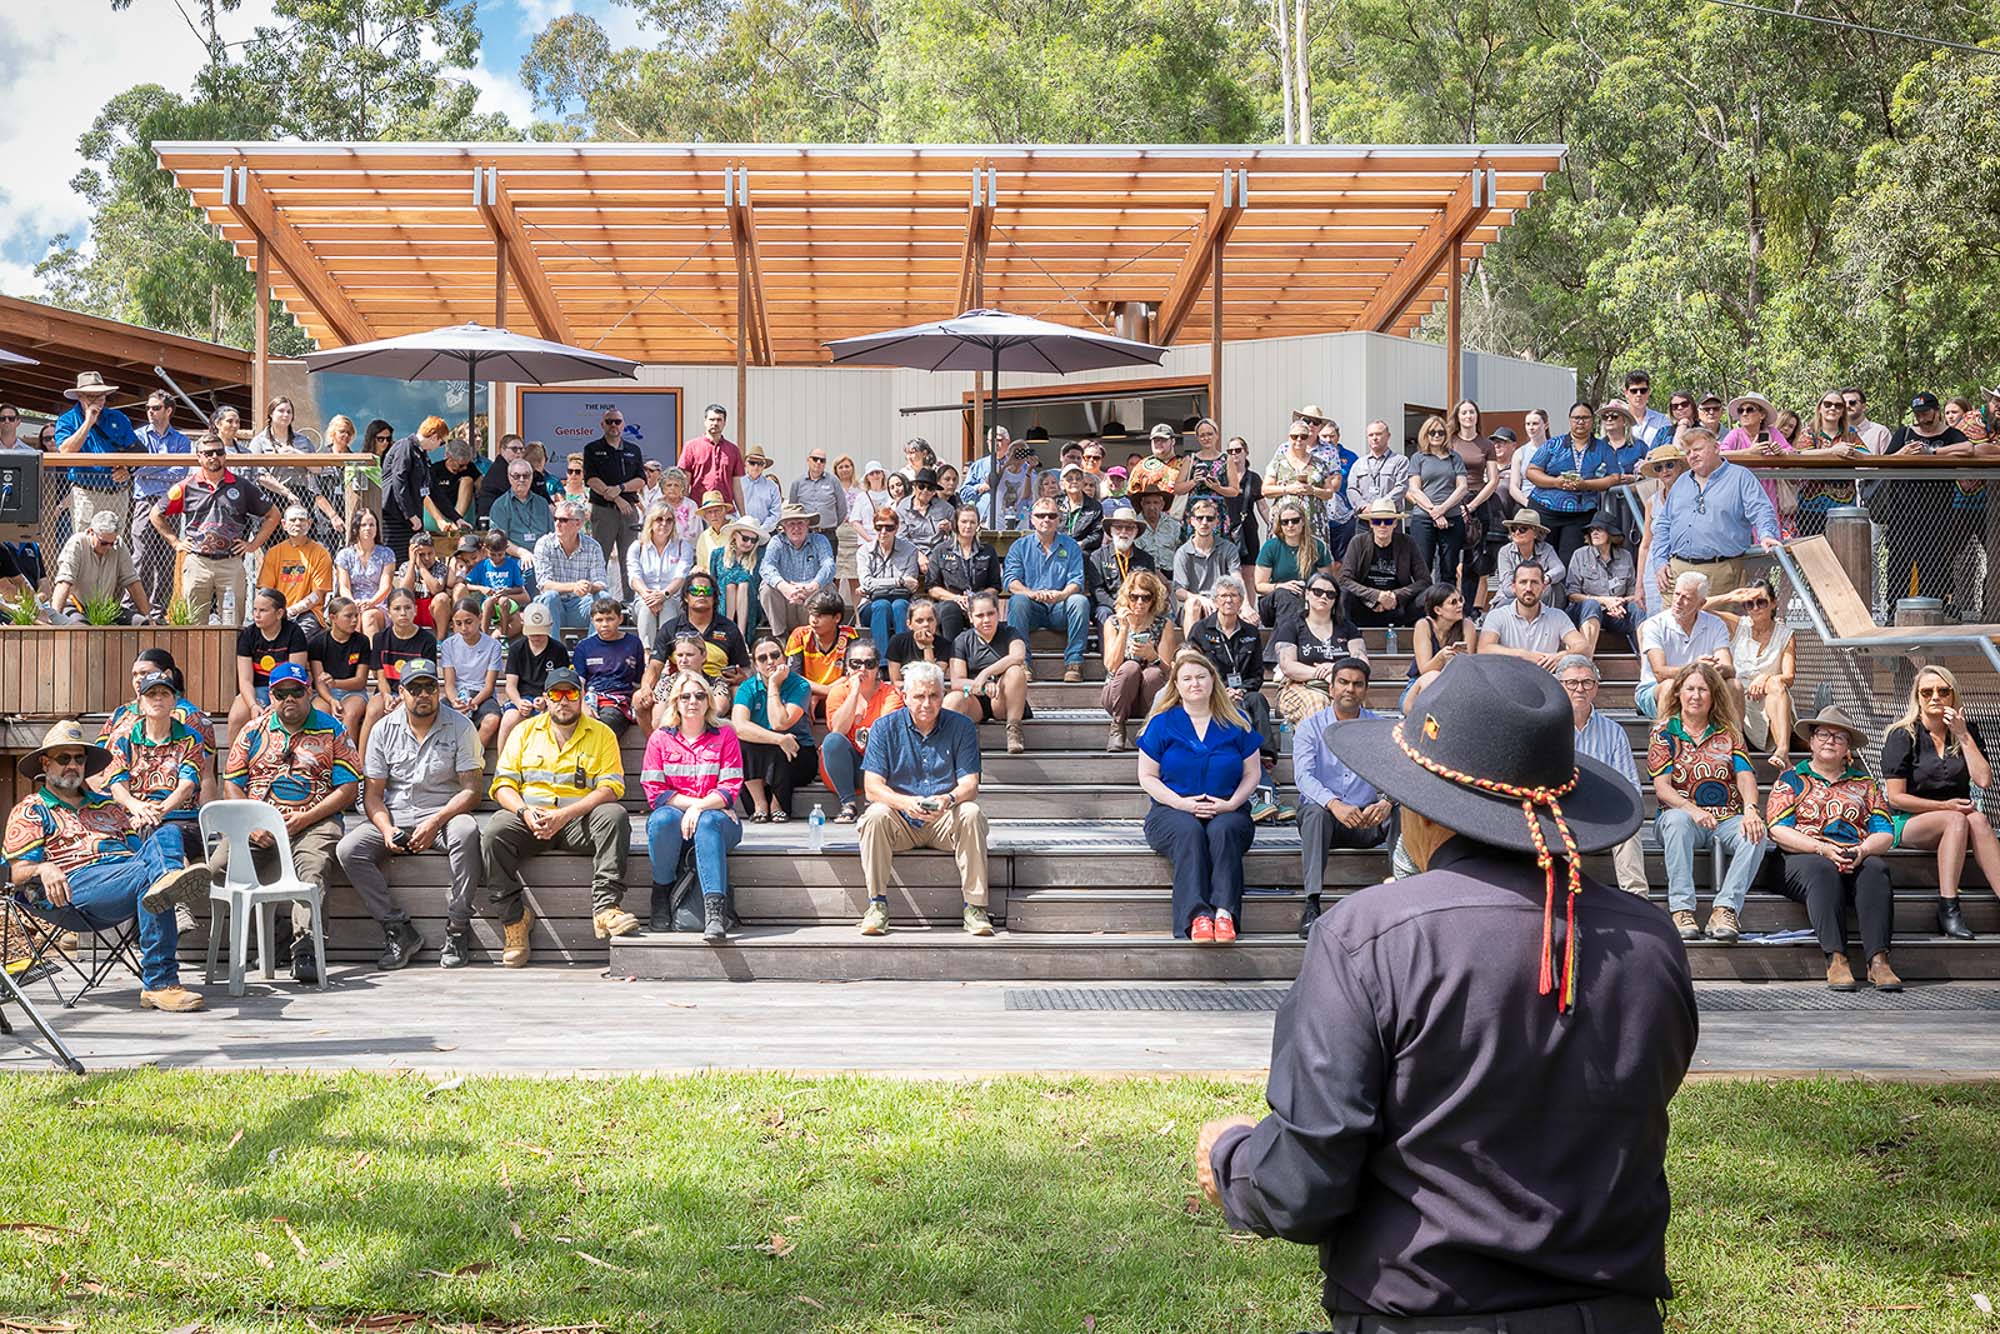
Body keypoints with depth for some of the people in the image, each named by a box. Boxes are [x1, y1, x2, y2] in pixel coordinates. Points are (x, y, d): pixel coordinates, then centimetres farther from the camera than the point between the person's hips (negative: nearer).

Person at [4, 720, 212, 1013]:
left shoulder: (106, 805, 37)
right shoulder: (30, 811, 20)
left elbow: (138, 844, 29)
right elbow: (17, 873, 8)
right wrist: (44, 869, -17)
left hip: (127, 868, 5)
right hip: (77, 884, -5)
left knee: (167, 832, -26)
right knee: (149, 876, -37)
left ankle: (172, 877, -62)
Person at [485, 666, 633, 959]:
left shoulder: (602, 734, 10)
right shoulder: (525, 731, 15)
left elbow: (611, 787, -3)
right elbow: (503, 784, 8)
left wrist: (566, 814, -17)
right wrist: (525, 811, -15)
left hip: (580, 819, -1)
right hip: (529, 819, 1)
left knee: (614, 815, -32)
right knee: (495, 830, -30)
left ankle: (606, 908, -36)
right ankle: (514, 919, -19)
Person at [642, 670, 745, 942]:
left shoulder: (725, 735, 7)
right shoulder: (660, 738, 9)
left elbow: (730, 789, -2)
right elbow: (654, 792, 0)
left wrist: (700, 807, -19)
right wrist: (693, 802, -12)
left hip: (716, 818, -1)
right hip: (673, 814, 1)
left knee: (709, 821, -37)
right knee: (663, 818, -35)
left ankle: (715, 909, -51)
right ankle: (662, 894, -16)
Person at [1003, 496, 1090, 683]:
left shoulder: (1071, 546, 13)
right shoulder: (1020, 547, 12)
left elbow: (1077, 582, 1)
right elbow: (1010, 580, -2)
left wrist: (1061, 595, -22)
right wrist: (1033, 594, -23)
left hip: (1059, 610, 0)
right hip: (1032, 609, 0)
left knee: (1080, 601, -29)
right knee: (1017, 600, -32)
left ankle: (1073, 661, -28)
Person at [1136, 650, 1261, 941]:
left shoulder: (1236, 722, 11)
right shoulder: (1162, 723, 7)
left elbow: (1252, 774, 12)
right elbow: (1147, 777, 5)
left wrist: (1231, 803, -7)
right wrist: (1182, 803, -11)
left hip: (1226, 811, 1)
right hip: (1172, 810, -1)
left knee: (1222, 830, -35)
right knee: (1189, 831, -36)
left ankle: (1225, 911, -48)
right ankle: (1197, 915, -50)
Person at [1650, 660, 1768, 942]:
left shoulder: (1728, 732, 15)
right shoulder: (1664, 732, 8)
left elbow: (1745, 774, 0)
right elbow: (1662, 788, -4)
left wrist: (1750, 809, -23)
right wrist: (1692, 810, -25)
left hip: (1727, 818, 2)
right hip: (1683, 816, -2)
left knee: (1754, 833, -30)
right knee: (1677, 820, -37)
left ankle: (1725, 908, -34)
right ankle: (1681, 909, -41)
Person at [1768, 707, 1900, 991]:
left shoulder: (1863, 782, 24)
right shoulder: (1791, 779, 16)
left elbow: (1885, 833, 13)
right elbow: (1779, 830, 2)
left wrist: (1863, 850, -10)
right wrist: (1823, 848, -13)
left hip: (1857, 859, 2)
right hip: (1804, 858, -2)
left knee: (1875, 869, -33)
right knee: (1822, 870, -37)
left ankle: (1878, 960, -44)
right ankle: (1835, 958, -44)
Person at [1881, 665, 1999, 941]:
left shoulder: (1967, 731, 8)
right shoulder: (1903, 735, -3)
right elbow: (1896, 797, -8)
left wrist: (1963, 736, -8)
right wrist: (1945, 806, -14)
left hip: (1958, 818, 3)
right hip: (1908, 824, -3)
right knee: (1957, 820, -34)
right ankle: (1948, 910, -39)